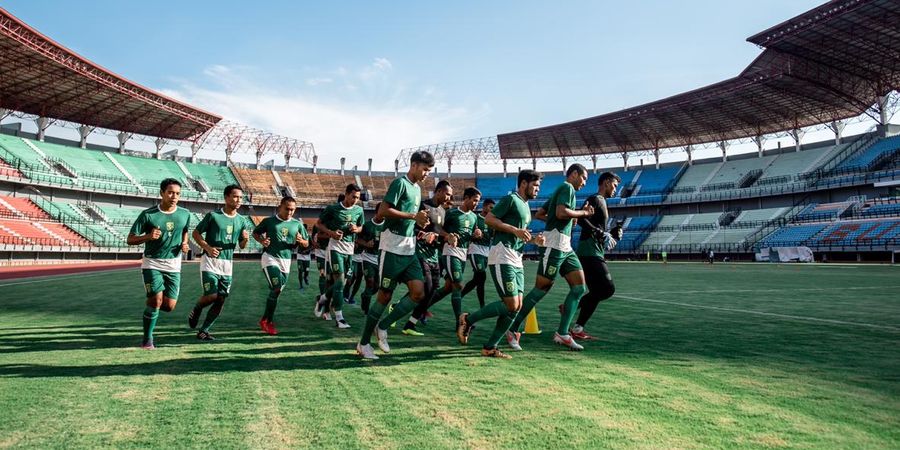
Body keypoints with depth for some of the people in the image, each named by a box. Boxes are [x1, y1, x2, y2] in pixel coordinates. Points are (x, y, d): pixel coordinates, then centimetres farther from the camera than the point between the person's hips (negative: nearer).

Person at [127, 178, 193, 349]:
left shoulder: (185, 214, 0)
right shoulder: (148, 214, -10)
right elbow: (130, 239, -7)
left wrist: (184, 244, 1)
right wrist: (148, 236, -26)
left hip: (173, 265, 3)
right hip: (152, 263, -3)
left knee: (169, 306, -2)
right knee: (157, 300, -13)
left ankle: (151, 305, 35)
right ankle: (147, 339, 8)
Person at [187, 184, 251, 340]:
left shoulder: (242, 221, 7)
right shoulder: (213, 216, -6)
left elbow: (241, 246, 12)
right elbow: (196, 233, 0)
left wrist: (245, 240, -11)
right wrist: (208, 248, -15)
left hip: (227, 264, 5)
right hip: (210, 262, -5)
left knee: (221, 301, 3)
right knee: (211, 296, -13)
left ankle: (204, 330, 17)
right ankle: (196, 310, 20)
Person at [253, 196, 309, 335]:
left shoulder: (297, 224, 6)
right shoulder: (269, 221, -1)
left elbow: (306, 243, 12)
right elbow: (255, 232, 12)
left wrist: (300, 241, -11)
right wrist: (261, 240, -8)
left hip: (286, 261, 4)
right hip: (270, 258, -4)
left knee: (276, 291, 10)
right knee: (276, 288, -18)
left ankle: (266, 320, 27)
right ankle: (267, 321, -4)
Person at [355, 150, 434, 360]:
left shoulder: (417, 189, 18)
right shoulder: (400, 183, -9)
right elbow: (382, 211, -18)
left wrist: (420, 223, 11)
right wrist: (413, 216, -19)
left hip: (409, 250, 8)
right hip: (393, 247, -8)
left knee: (419, 292, -5)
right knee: (385, 295, -2)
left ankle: (383, 326, 11)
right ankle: (364, 343, 12)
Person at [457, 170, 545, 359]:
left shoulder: (526, 205, 22)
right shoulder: (511, 199, -6)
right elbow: (489, 219, -14)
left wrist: (534, 239, 11)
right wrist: (515, 230, -18)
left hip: (516, 260, 10)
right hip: (502, 258, -10)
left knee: (517, 307, 4)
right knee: (511, 305, -13)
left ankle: (490, 347, 9)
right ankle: (468, 319, 3)